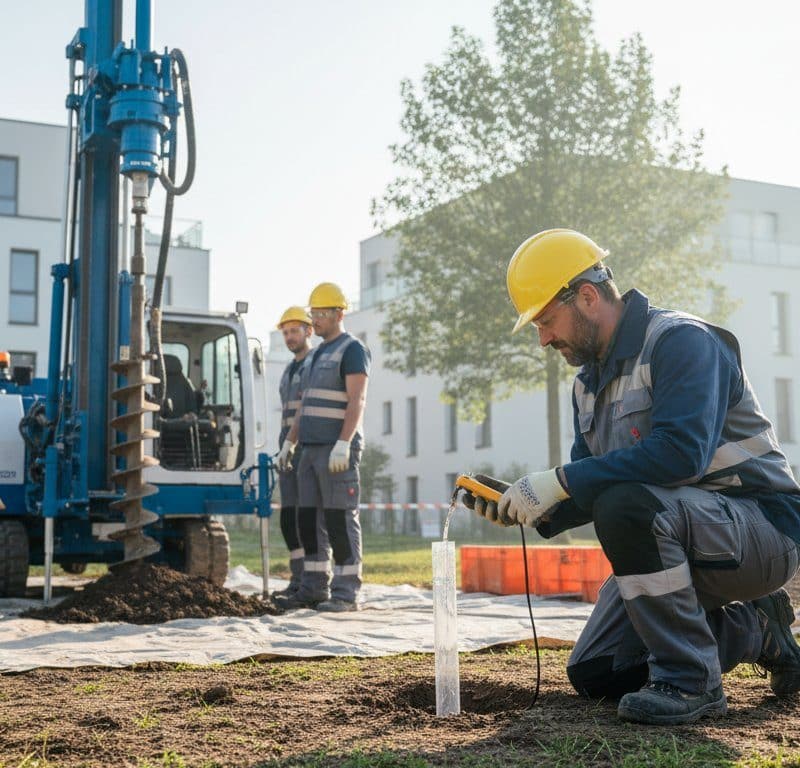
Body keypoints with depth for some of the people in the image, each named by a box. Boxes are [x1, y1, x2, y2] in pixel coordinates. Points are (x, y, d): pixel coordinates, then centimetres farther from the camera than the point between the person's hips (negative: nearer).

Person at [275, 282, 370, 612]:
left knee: (340, 520, -8)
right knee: (309, 520, 7)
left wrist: (343, 444, -25)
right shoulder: (317, 355, 21)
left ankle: (346, 593, -5)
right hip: (312, 450, 9)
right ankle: (314, 588, 12)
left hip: (338, 450, -9)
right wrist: (289, 442, 19)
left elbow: (357, 400, -16)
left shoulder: (352, 349, -6)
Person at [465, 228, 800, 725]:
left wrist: (562, 481, -30)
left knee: (627, 504, -36)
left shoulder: (681, 341, -17)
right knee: (593, 676, 5)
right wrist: (531, 509, -8)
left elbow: (680, 452, -33)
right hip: (668, 543, 9)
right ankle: (754, 629, 17)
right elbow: (591, 490, 12)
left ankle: (691, 681, -20)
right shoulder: (589, 384, 10)